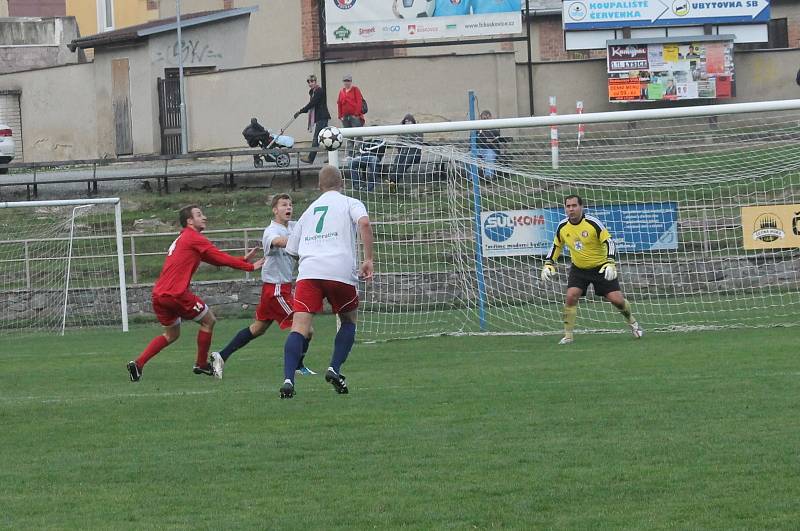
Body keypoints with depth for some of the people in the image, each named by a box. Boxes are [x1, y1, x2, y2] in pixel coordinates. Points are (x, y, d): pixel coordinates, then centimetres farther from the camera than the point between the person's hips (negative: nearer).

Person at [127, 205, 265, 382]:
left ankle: (137, 363, 7)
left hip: (159, 294, 9)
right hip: (176, 293, -9)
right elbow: (221, 258, -7)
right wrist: (250, 267, 0)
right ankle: (201, 364, 15)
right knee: (209, 320, 9)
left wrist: (243, 260, 20)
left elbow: (215, 259, 24)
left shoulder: (182, 239, 25)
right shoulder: (194, 238, -5)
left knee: (171, 335, 21)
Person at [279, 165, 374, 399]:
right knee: (349, 320, 21)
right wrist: (368, 259, -7)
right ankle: (334, 369, 5)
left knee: (299, 326, -8)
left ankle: (288, 379, -25)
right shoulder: (351, 203, 15)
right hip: (341, 271, -2)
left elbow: (292, 249, 28)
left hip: (308, 272, 2)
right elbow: (364, 223, -7)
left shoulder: (309, 211, 27)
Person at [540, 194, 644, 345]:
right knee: (571, 296, -18)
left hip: (601, 267, -3)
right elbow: (556, 246, 11)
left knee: (616, 299, -7)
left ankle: (632, 323, 23)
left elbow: (609, 242, -20)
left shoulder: (593, 223, -20)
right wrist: (549, 264, 1)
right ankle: (568, 335, -9)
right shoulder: (563, 227, -5)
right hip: (578, 269, 3)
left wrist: (610, 263, -32)